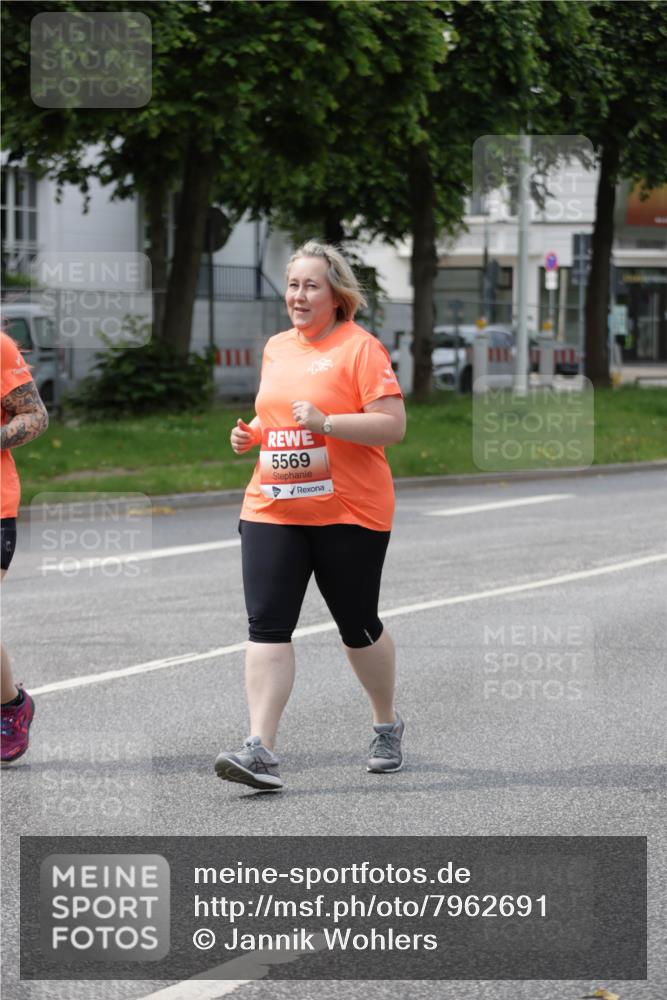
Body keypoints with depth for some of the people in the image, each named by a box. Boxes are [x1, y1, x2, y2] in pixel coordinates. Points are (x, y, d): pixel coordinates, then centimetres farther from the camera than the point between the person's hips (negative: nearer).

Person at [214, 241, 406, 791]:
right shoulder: (276, 348, 13)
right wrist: (251, 433, 7)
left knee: (358, 625, 9)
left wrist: (325, 422, -23)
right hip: (272, 509, 5)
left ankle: (388, 725, 33)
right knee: (267, 624, -9)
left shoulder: (360, 347, -8)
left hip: (349, 512, -5)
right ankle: (261, 750, -14)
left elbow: (393, 425, -14)